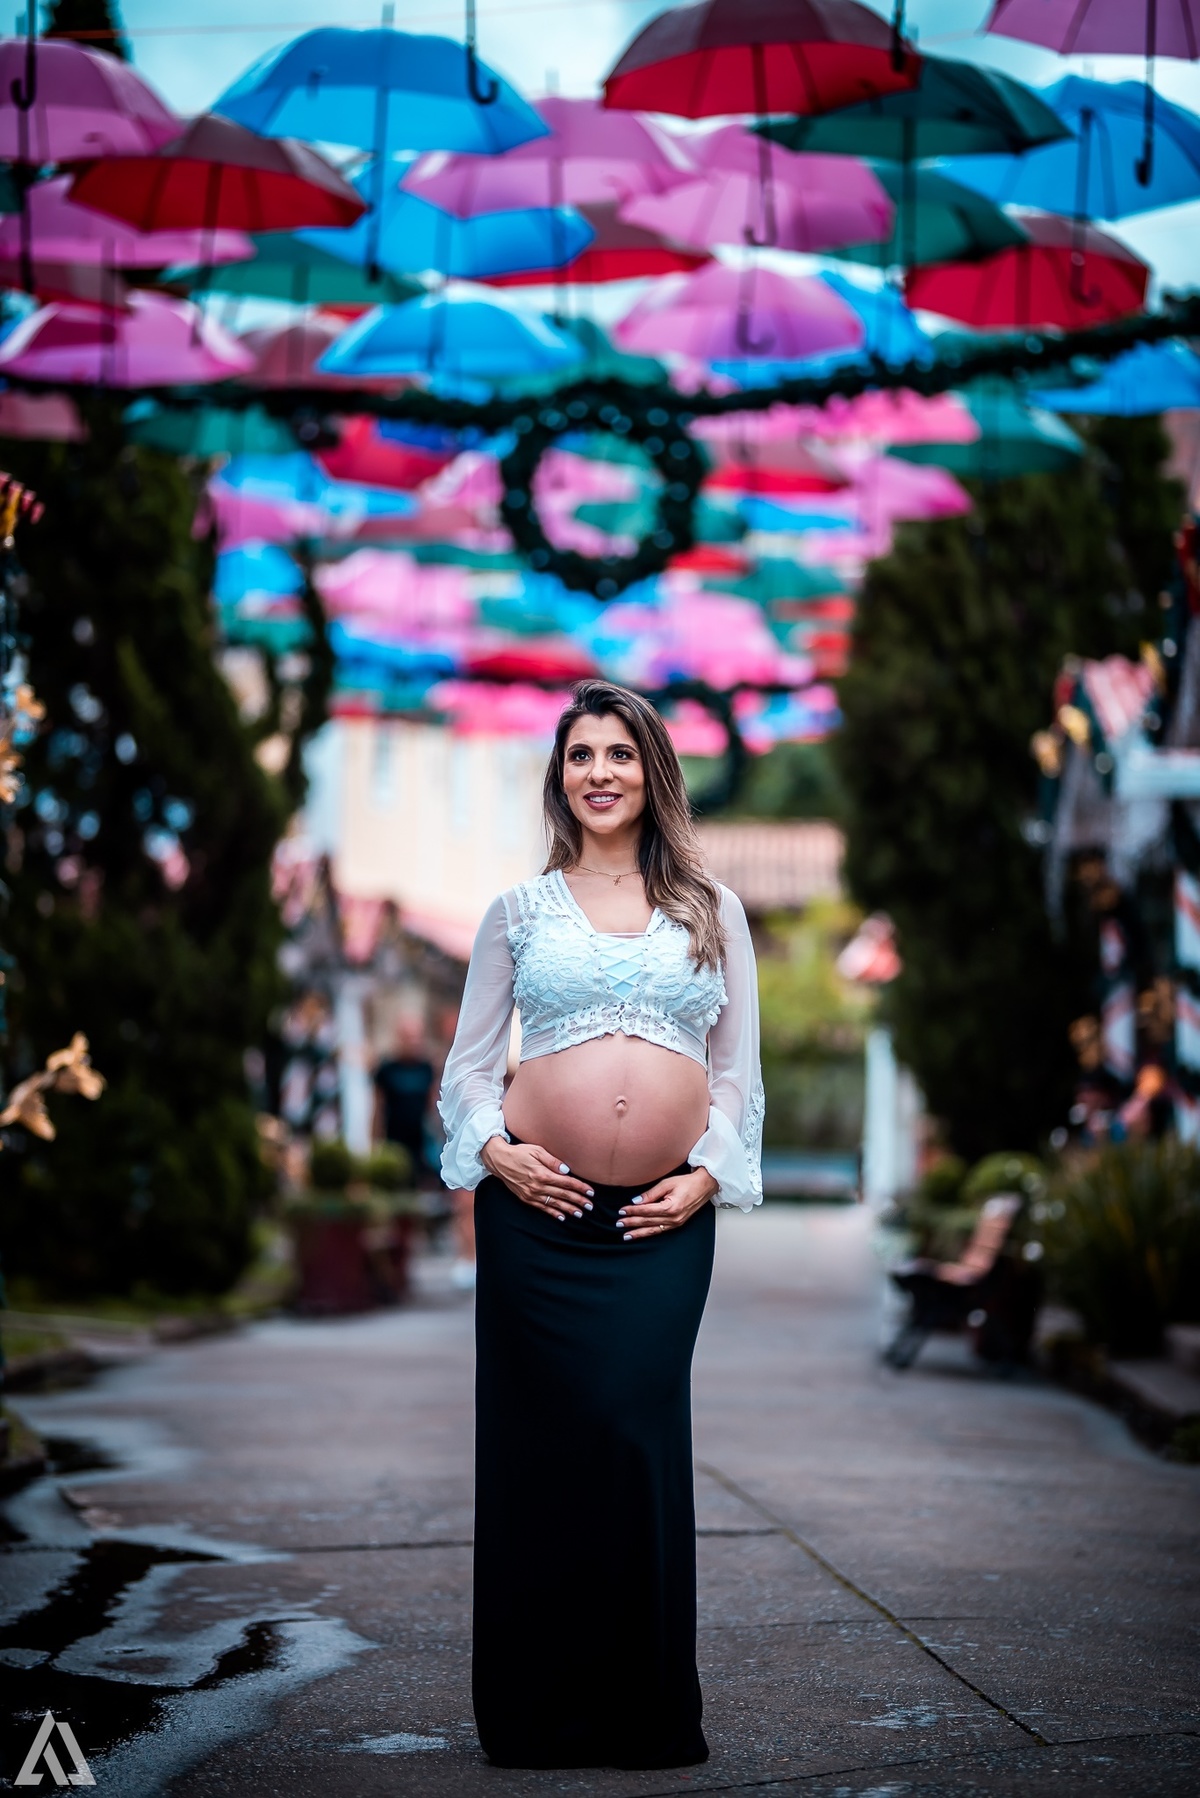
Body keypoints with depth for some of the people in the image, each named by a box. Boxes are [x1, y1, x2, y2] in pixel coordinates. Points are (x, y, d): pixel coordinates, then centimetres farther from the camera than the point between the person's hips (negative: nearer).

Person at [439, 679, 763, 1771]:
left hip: (666, 1221, 1)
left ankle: (649, 1718, 9)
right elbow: (469, 1062, 11)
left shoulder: (713, 913, 12)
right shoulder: (518, 912, 10)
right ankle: (538, 1718, 11)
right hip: (540, 1212, 0)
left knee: (642, 1442, -3)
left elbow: (739, 1068, 12)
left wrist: (708, 1173, -2)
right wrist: (491, 1148, -7)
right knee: (544, 1445, 0)